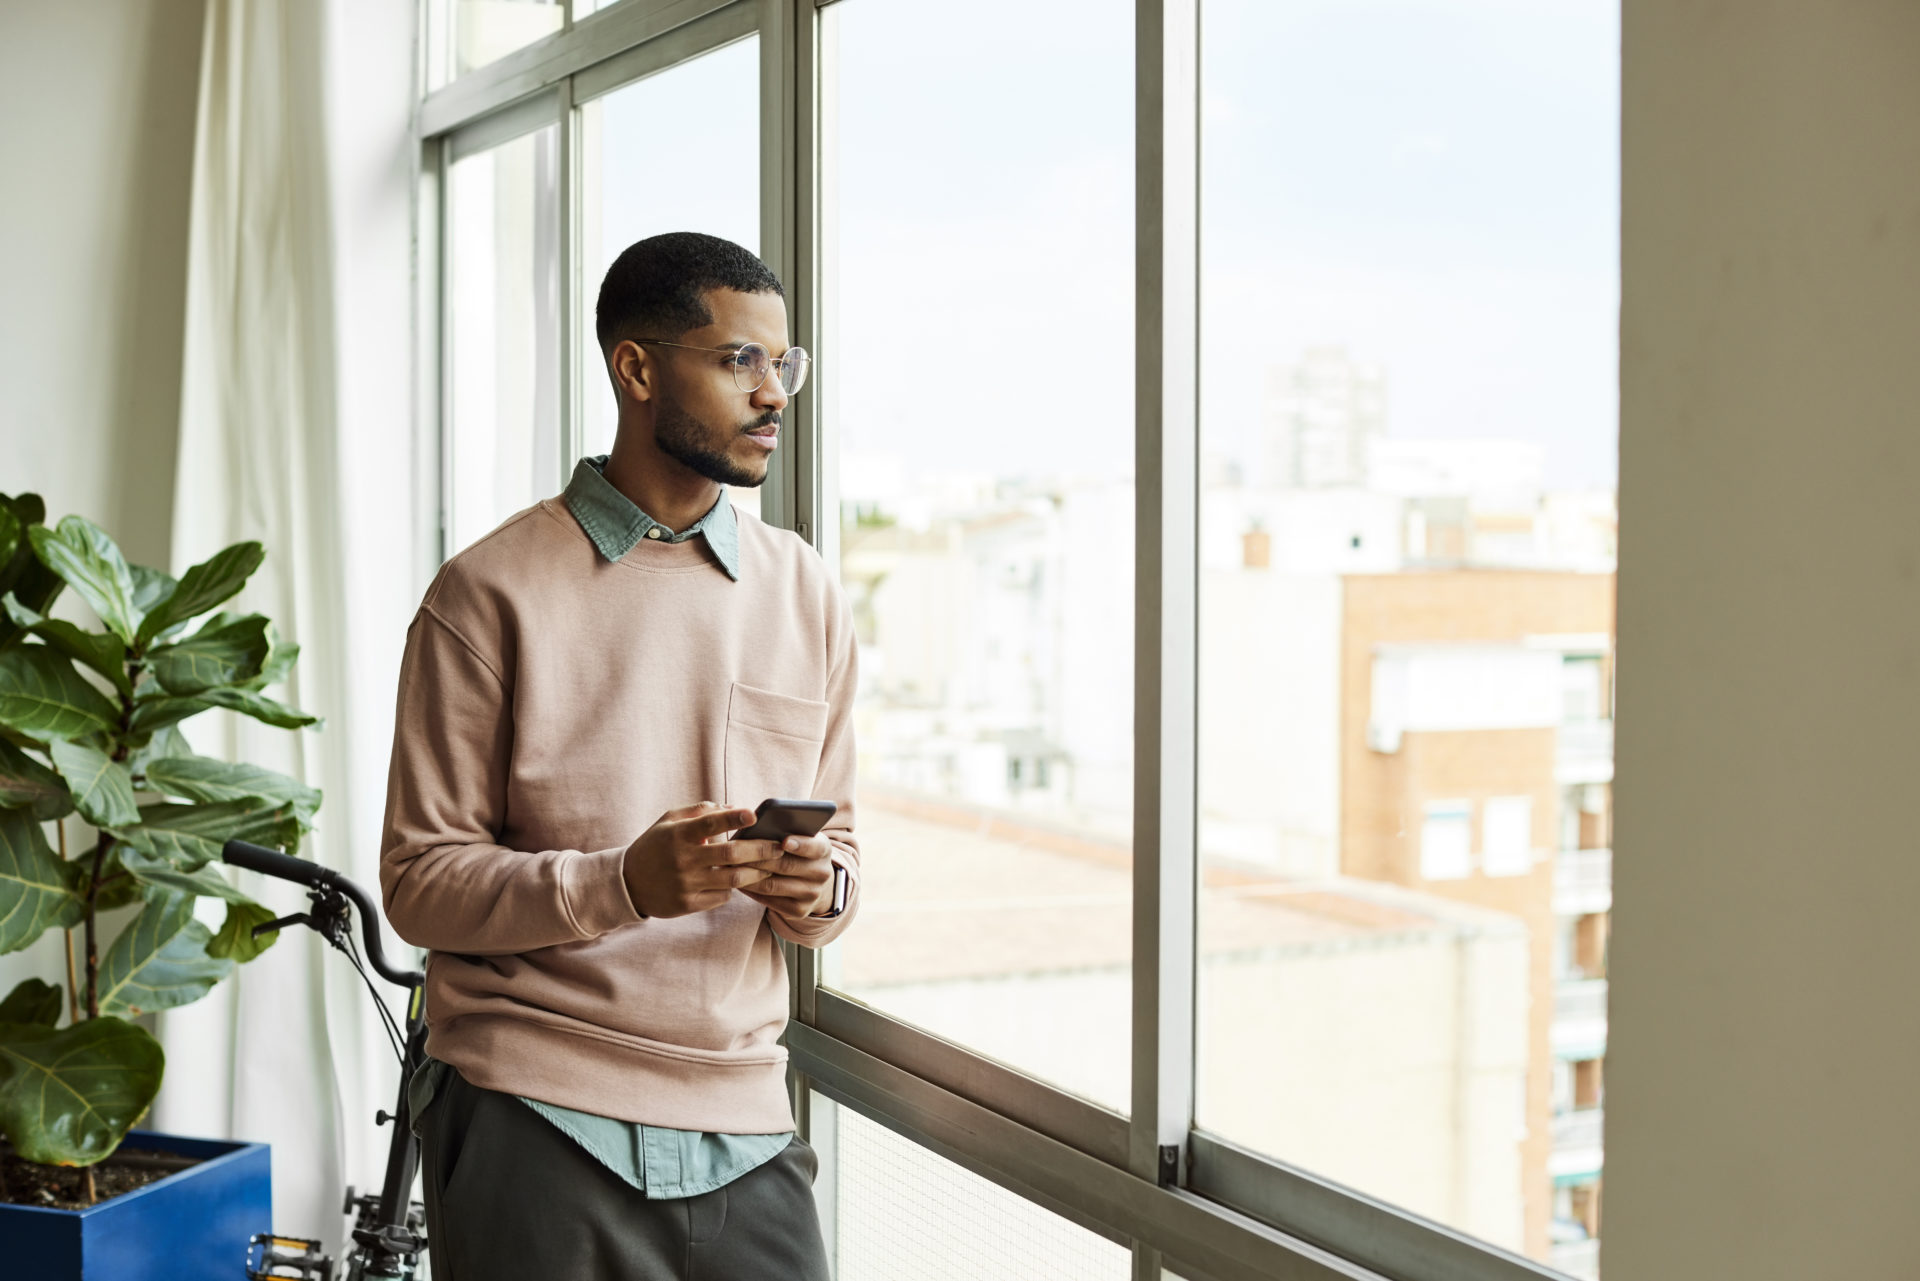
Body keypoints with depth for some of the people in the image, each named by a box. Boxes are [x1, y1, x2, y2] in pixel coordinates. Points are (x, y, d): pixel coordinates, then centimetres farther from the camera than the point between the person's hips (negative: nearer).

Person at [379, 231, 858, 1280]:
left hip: (743, 1132, 4)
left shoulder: (808, 595, 10)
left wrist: (819, 890, -9)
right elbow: (419, 882, -8)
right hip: (533, 1124, -4)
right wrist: (626, 882, -22)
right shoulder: (494, 592, -5)